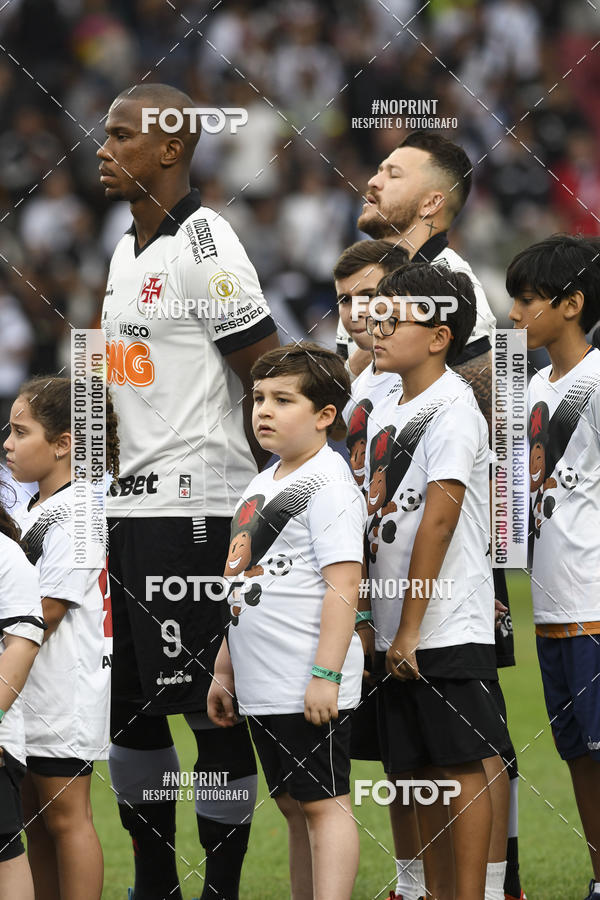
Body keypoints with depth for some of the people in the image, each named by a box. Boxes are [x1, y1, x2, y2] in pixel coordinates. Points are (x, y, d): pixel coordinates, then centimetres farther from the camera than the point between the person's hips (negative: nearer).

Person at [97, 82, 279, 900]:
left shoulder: (203, 245, -12)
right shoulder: (127, 251, 16)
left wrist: (268, 494, -5)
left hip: (195, 509, -10)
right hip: (131, 507, 10)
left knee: (214, 709, -4)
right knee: (127, 706, 13)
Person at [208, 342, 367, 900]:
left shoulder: (328, 485, -11)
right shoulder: (263, 485, 17)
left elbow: (343, 583, -18)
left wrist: (326, 674, -23)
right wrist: (225, 670, 22)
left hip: (310, 688, -9)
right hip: (263, 685, 9)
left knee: (323, 803, -8)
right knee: (294, 807, 12)